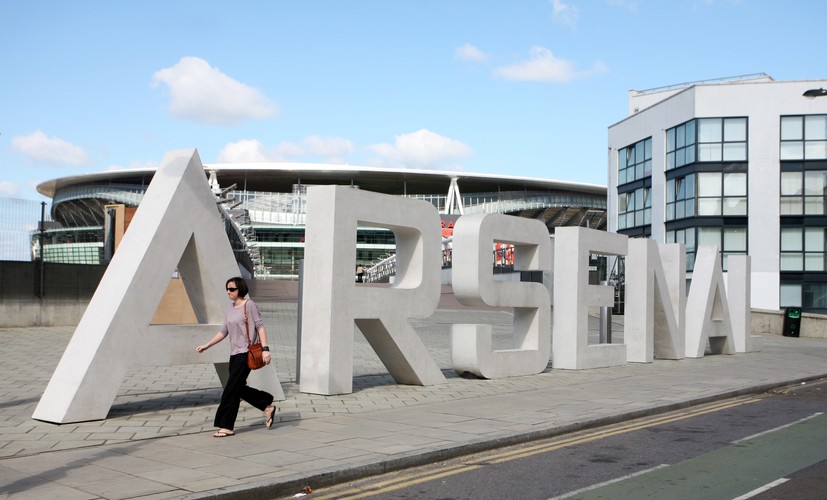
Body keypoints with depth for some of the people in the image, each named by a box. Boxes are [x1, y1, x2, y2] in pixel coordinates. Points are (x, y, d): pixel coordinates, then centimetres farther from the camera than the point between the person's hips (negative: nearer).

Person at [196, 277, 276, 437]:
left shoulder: (249, 305, -7)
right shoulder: (230, 309, 15)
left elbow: (260, 327, -10)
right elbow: (224, 332, 18)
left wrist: (265, 349, -17)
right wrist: (207, 345, 12)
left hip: (246, 353, -8)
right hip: (234, 354, 8)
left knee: (231, 389, -9)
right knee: (240, 388, 11)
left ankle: (226, 427, -4)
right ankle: (267, 406, 27)